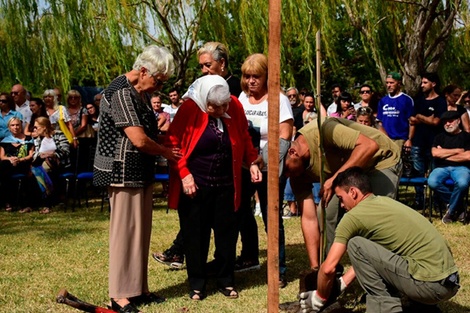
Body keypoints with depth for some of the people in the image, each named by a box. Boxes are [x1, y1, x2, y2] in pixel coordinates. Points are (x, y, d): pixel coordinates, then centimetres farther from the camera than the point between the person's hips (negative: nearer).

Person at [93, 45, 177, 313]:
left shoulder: (142, 93, 13)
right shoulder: (121, 93, -18)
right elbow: (139, 140, -22)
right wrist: (166, 152, -7)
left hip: (141, 173, 10)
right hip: (123, 173, -10)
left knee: (141, 231, 13)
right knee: (126, 231, -4)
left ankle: (139, 289, 22)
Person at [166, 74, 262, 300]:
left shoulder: (234, 106, -4)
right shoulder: (190, 108, -15)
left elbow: (244, 138, 9)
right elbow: (173, 142, -12)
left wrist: (252, 162, -3)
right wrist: (184, 174, -18)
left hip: (225, 183, 3)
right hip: (194, 184, -3)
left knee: (226, 232, 9)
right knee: (195, 235, 4)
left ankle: (226, 281, 23)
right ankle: (197, 285, 17)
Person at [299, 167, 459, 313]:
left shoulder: (354, 216, -6)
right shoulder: (384, 202, 19)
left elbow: (328, 268, -3)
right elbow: (366, 258, 27)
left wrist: (319, 298, 14)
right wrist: (340, 285, 29)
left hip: (429, 285, -9)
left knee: (356, 245, -2)